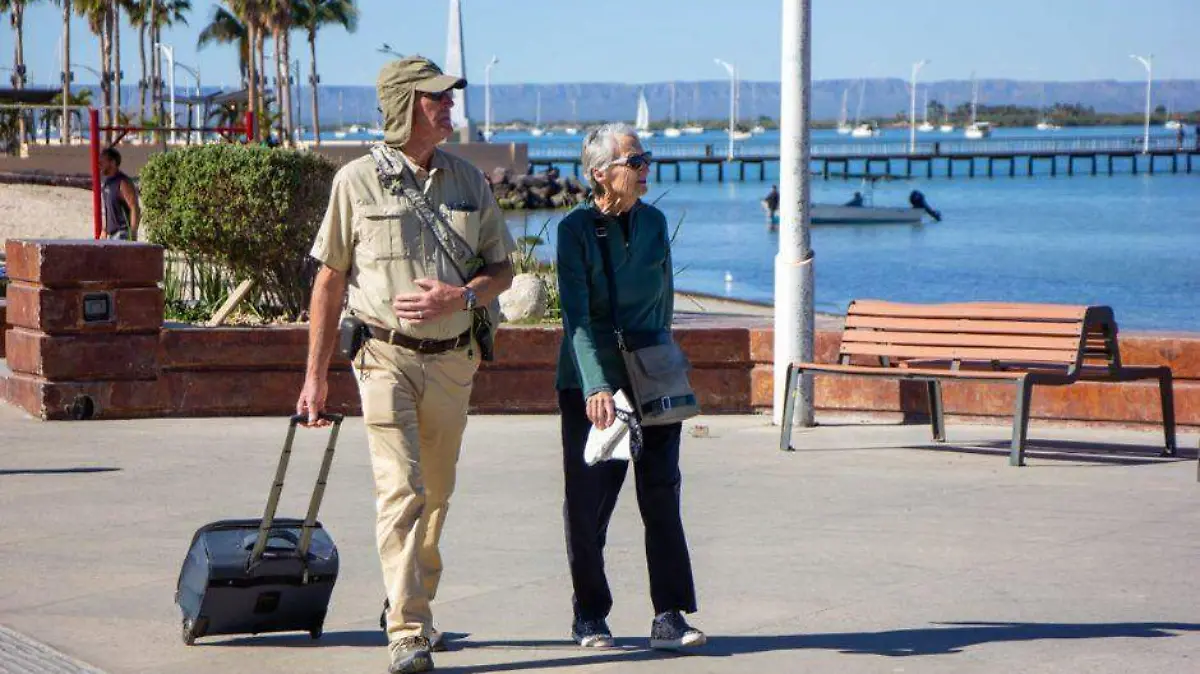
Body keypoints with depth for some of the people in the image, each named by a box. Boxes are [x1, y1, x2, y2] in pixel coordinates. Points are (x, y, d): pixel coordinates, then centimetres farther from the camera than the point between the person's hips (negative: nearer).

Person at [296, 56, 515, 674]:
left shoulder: (468, 181, 9)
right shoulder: (357, 181, -2)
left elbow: (502, 270, 12)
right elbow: (329, 280, 2)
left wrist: (462, 297, -10)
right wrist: (316, 375, 1)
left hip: (451, 359, 4)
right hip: (386, 355, -4)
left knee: (436, 494, 12)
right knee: (401, 489, -14)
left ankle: (411, 607, 31)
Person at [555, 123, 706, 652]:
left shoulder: (653, 222, 5)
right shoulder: (575, 229, -10)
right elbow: (576, 315, -19)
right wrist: (596, 387, -29)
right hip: (589, 383, -3)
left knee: (662, 494, -3)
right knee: (587, 503, 2)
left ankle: (670, 617, -1)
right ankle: (589, 616, 17)